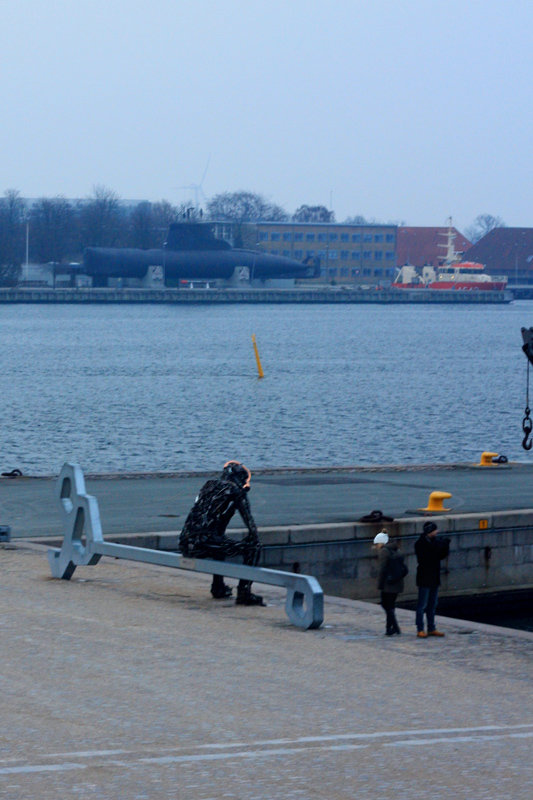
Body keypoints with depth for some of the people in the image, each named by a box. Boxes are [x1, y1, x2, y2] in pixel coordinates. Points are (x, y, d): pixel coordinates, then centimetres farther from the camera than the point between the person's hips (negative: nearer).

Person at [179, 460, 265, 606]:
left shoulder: (209, 485, 23)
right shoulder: (237, 492, 3)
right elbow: (250, 523, 1)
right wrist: (254, 541, 17)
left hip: (186, 545, 8)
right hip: (204, 543, -8)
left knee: (220, 542, 38)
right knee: (252, 548, 3)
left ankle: (218, 588, 39)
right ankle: (244, 594, -3)